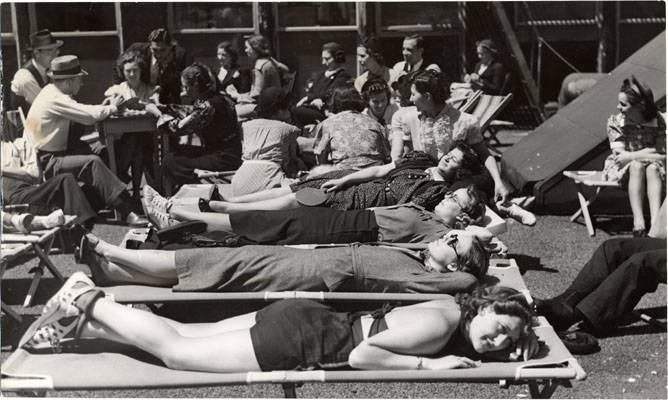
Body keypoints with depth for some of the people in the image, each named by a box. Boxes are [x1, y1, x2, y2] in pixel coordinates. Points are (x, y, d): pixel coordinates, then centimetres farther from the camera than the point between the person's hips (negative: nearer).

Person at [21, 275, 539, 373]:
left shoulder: (454, 307, 3)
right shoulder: (440, 325, -22)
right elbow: (362, 355, -26)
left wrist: (514, 349, 11)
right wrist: (430, 365, -22)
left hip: (305, 321, 7)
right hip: (294, 337, -7)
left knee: (185, 336, 14)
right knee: (175, 350, 1)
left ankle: (89, 316, 23)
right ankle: (87, 304, 12)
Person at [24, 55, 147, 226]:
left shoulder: (53, 93, 10)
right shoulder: (54, 99, -20)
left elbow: (82, 112, 12)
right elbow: (90, 116, -26)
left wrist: (107, 107, -2)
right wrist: (112, 107, -9)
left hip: (56, 154, 10)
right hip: (46, 163, -10)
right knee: (92, 163, -29)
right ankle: (127, 212, -34)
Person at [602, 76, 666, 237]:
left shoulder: (658, 121, -4)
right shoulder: (615, 122, -5)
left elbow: (662, 153, -10)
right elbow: (620, 155, -13)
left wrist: (632, 155, -22)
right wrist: (648, 153, -23)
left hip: (652, 166, 1)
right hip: (621, 170, -1)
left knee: (653, 168, -33)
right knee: (637, 166, -33)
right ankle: (638, 222, -40)